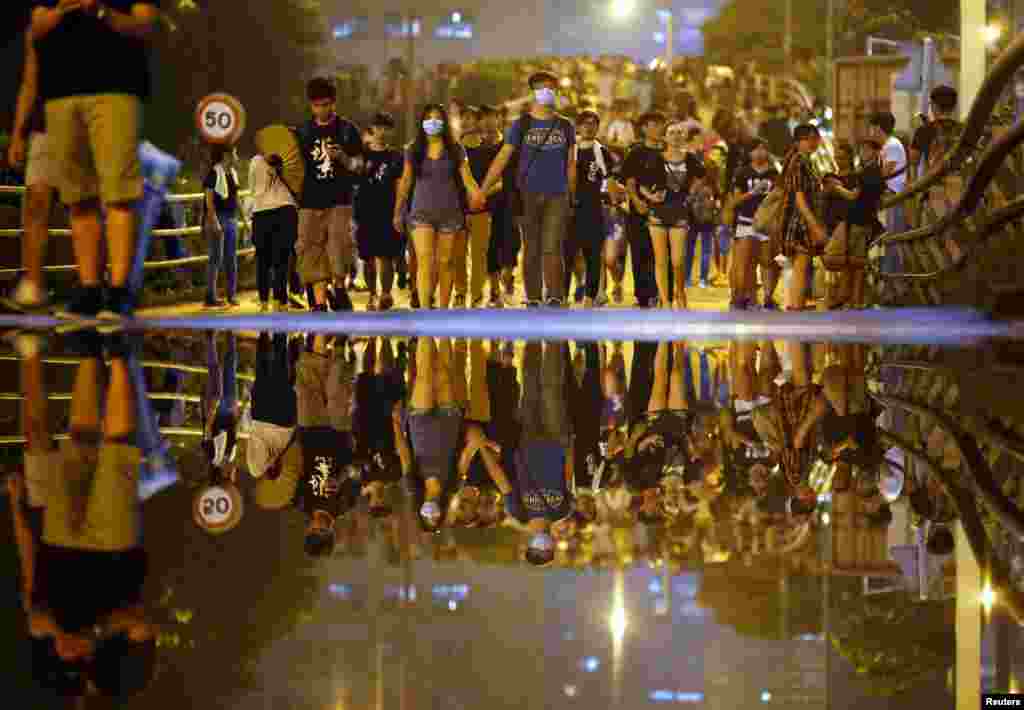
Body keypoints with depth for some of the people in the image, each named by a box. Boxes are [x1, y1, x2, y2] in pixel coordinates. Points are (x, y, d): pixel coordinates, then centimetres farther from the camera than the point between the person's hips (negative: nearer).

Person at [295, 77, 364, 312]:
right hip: (311, 202, 2)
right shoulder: (304, 131, 10)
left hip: (339, 201, -2)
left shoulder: (347, 129, 4)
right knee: (311, 251, -2)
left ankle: (340, 288, 6)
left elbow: (358, 165, 3)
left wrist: (343, 157, -15)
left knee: (339, 244, -17)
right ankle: (319, 304, 5)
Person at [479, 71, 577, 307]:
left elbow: (571, 164, 14)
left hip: (557, 196, 0)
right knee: (531, 250, 4)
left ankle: (556, 299, -11)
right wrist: (482, 190, -6)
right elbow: (502, 158, 1)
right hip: (528, 195, 0)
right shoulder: (521, 125, 3)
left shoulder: (565, 126, 8)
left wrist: (573, 196, 12)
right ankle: (533, 301, 11)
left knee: (552, 249, -10)